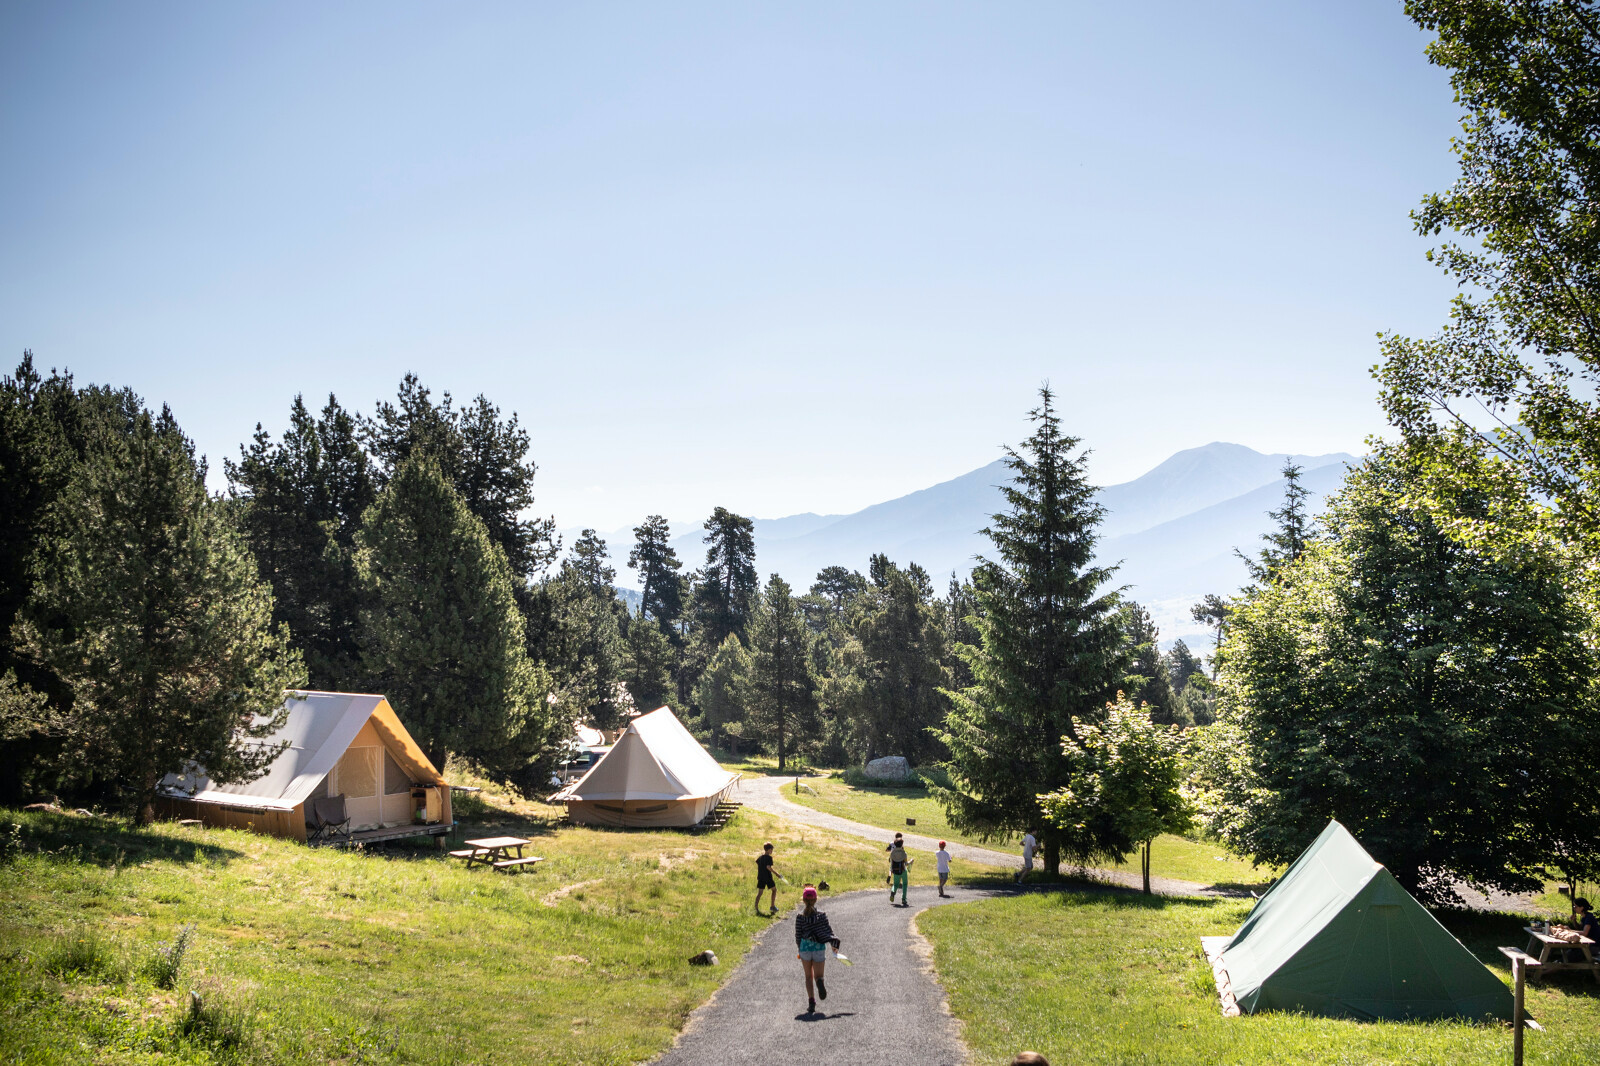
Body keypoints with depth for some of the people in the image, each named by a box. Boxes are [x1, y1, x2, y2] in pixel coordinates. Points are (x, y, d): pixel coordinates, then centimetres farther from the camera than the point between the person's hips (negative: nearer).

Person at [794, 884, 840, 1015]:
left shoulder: (800, 917, -3)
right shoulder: (821, 915, -1)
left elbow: (798, 935, 1)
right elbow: (828, 929, -6)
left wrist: (800, 950, 12)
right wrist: (834, 942, -5)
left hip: (805, 947, 0)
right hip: (819, 948, 0)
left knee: (808, 977, 13)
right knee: (818, 975, 8)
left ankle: (811, 1002, 2)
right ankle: (819, 982, -31)